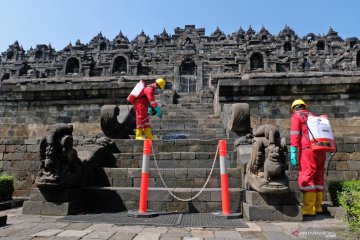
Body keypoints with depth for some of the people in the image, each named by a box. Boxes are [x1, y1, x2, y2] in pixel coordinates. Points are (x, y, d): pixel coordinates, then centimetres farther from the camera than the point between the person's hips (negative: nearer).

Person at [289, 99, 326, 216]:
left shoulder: (296, 116, 4)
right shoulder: (313, 117, 24)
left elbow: (294, 135, -8)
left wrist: (293, 152, -11)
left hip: (308, 150, -7)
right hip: (321, 150, 7)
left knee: (306, 178, -5)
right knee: (318, 178, 11)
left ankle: (309, 209, -6)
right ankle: (318, 206, 17)